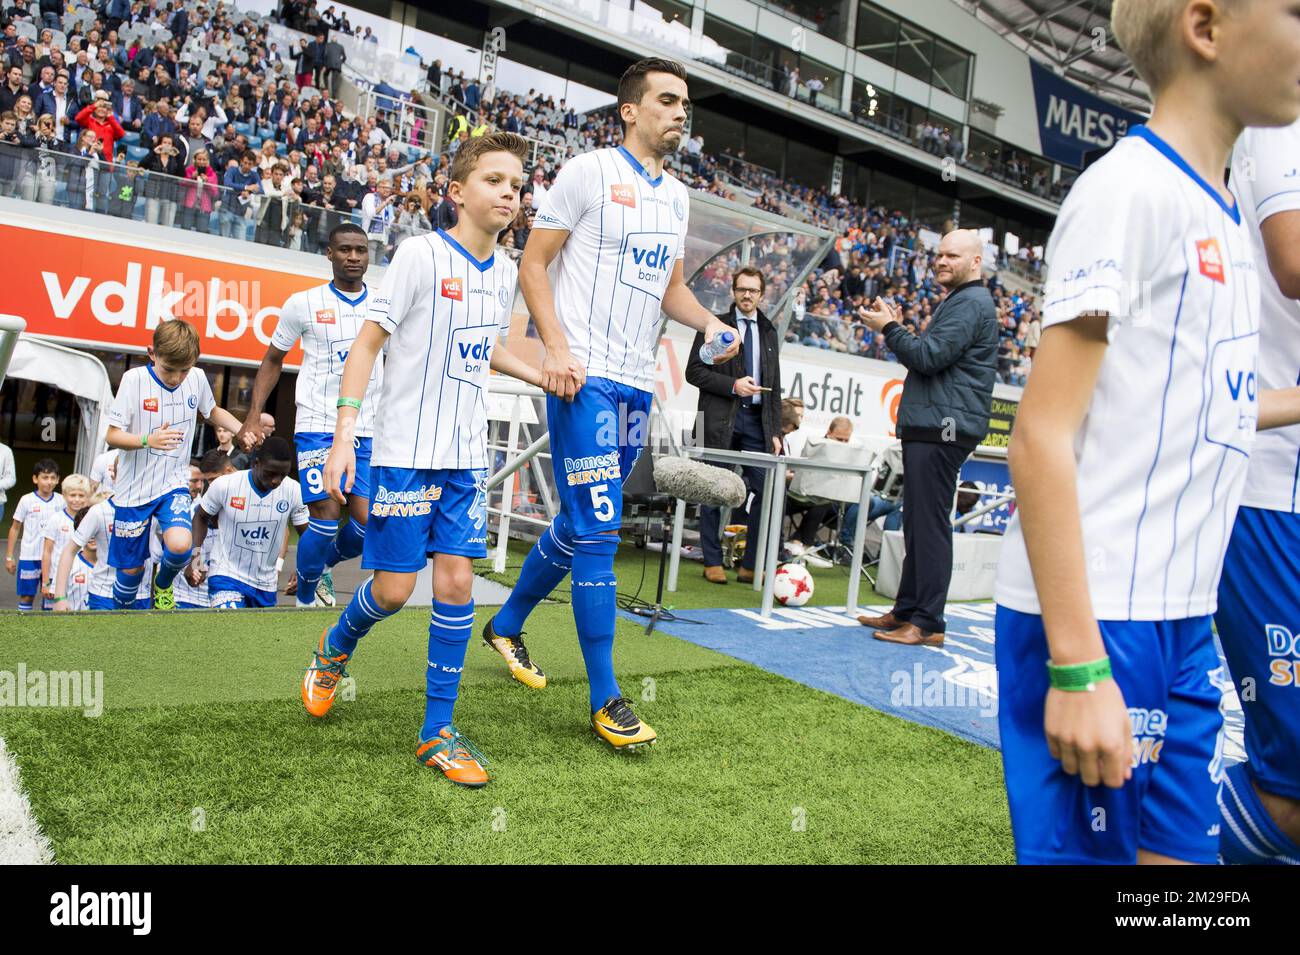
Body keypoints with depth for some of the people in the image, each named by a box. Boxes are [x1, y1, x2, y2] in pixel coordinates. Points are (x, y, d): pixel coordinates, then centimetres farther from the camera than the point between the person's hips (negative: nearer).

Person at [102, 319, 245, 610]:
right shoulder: (134, 379, -13)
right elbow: (112, 436, -12)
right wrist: (148, 440, -31)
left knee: (180, 544, -23)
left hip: (174, 484, 2)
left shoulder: (197, 378, -4)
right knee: (132, 568, 6)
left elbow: (212, 412, 17)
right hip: (135, 488, -1)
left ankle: (163, 585, 10)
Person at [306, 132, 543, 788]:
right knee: (393, 589, -1)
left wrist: (543, 377, 11)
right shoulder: (422, 253, -9)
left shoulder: (505, 272, 9)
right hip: (404, 453, -5)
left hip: (465, 458, 5)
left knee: (456, 581, 0)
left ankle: (437, 732, 11)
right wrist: (344, 435, -14)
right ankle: (336, 647, 34)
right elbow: (367, 341, -8)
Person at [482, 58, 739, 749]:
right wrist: (557, 347, -17)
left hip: (636, 383, 8)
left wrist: (708, 322, 4)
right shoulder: (588, 173, -2)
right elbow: (534, 263, -4)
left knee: (579, 524, 15)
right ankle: (605, 699, 1)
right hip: (584, 377, -7)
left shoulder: (676, 196, 19)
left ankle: (507, 625, 37)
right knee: (599, 530, -9)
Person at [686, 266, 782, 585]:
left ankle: (751, 566, 4)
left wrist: (775, 432, 11)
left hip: (757, 420, 4)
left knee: (766, 492, -4)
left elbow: (774, 386, 18)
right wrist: (732, 385, -14)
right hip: (720, 419, -4)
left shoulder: (769, 332, 18)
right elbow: (694, 371, -3)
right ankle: (712, 562, 11)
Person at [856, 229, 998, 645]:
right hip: (929, 426, 11)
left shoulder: (970, 304, -9)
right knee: (917, 523, 13)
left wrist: (888, 327, -6)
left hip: (943, 428, -11)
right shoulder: (958, 302, 26)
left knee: (930, 524, -10)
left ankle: (926, 623, -7)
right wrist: (896, 328, 15)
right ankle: (906, 611, 20)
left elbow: (929, 357, -18)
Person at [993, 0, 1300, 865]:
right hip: (1095, 621, -8)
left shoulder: (1222, 214, 14)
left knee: (1185, 845, 15)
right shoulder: (1131, 185, -11)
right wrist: (1078, 664, -21)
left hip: (1183, 621, 8)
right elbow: (1042, 436, -18)